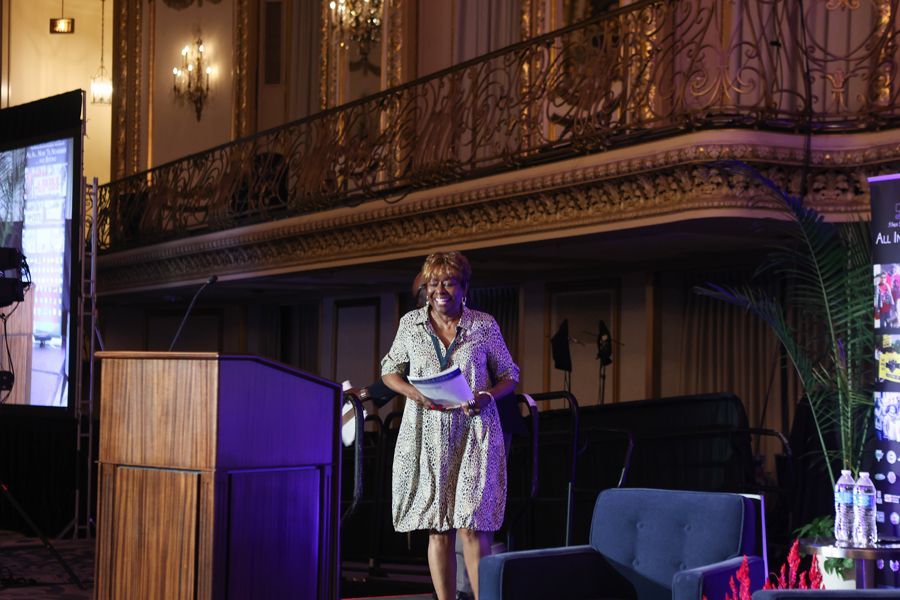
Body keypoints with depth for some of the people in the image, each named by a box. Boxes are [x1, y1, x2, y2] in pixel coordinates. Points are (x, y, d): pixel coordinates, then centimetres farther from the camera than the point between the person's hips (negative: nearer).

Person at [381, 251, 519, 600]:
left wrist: (486, 396, -11)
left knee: (472, 528, -10)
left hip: (474, 433, -2)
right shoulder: (410, 323, 7)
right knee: (438, 530, 4)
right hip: (427, 436, 2)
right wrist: (413, 392, -5)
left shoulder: (484, 325, 3)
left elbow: (509, 375, 10)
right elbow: (389, 372, 16)